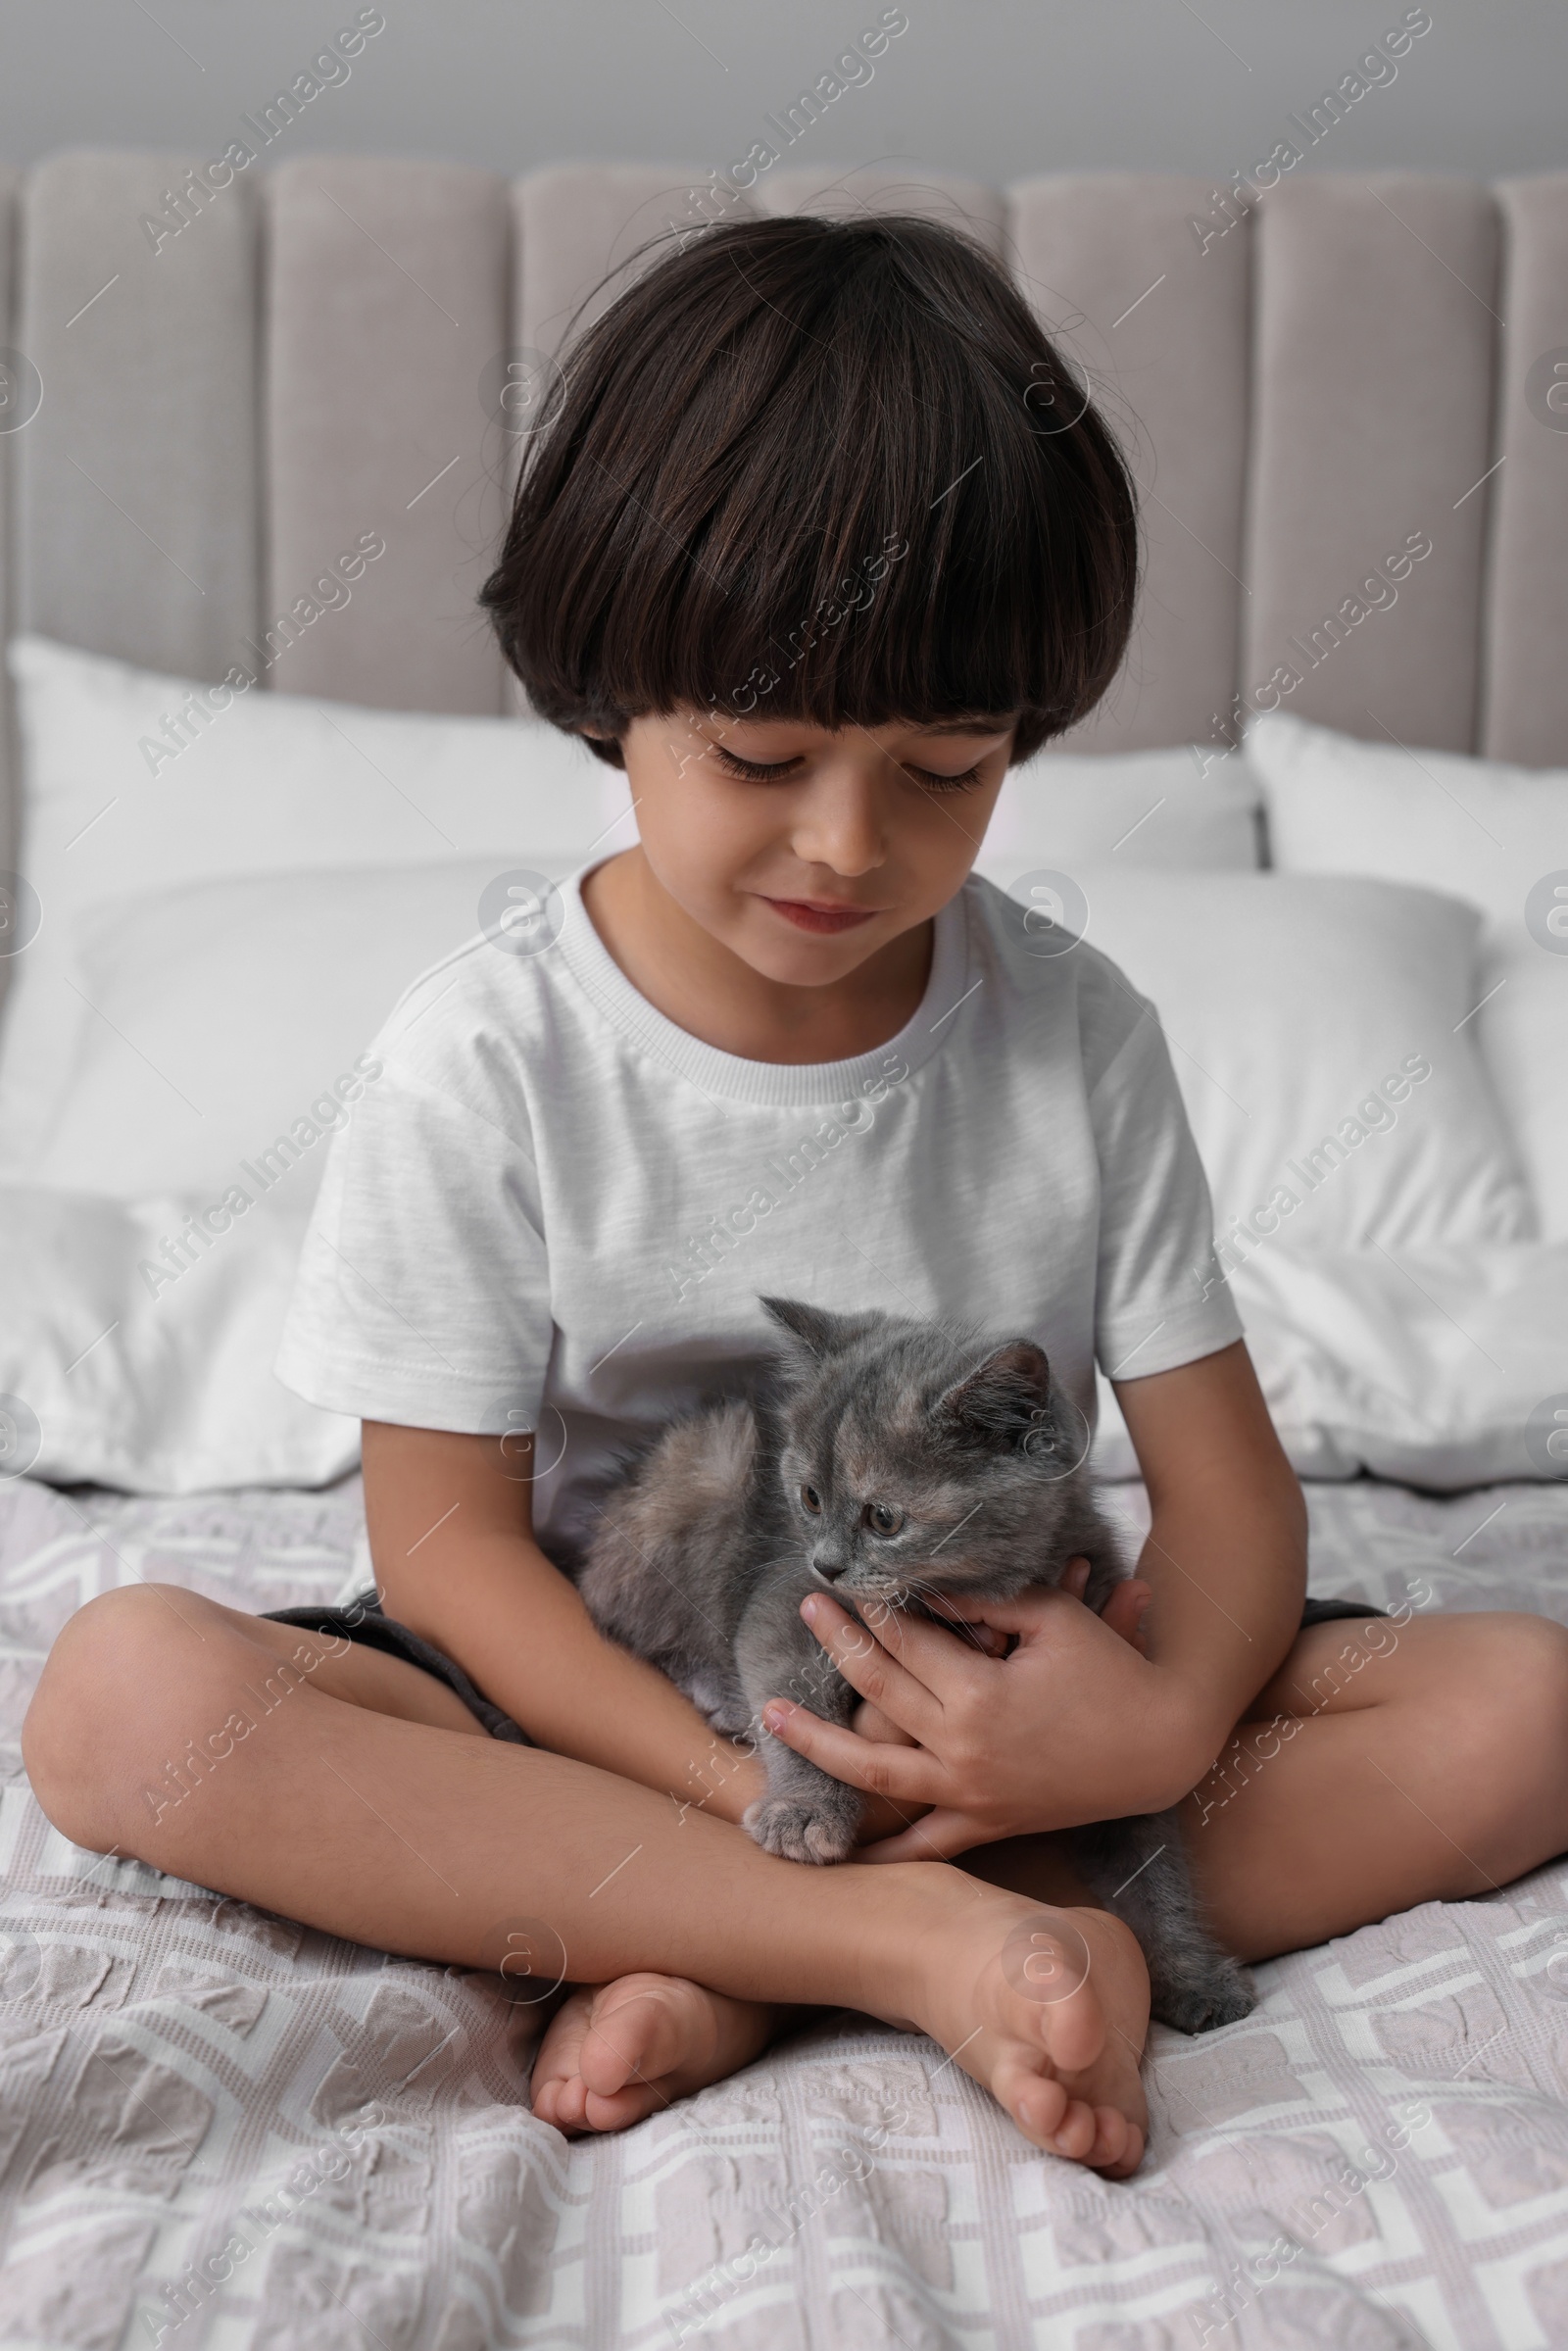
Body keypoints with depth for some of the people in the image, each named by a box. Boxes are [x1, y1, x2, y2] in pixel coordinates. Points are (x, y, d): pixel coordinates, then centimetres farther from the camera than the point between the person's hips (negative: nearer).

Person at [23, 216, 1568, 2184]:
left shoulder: (1076, 1034, -3)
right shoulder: (490, 1058, -10)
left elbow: (1225, 1483, -2)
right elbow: (446, 1535, -10)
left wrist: (1170, 1720, -25)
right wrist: (755, 1793, -25)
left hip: (985, 1707, 3)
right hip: (614, 1714, -2)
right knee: (123, 1693, -27)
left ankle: (738, 1982, -25)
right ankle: (920, 1942, -29)